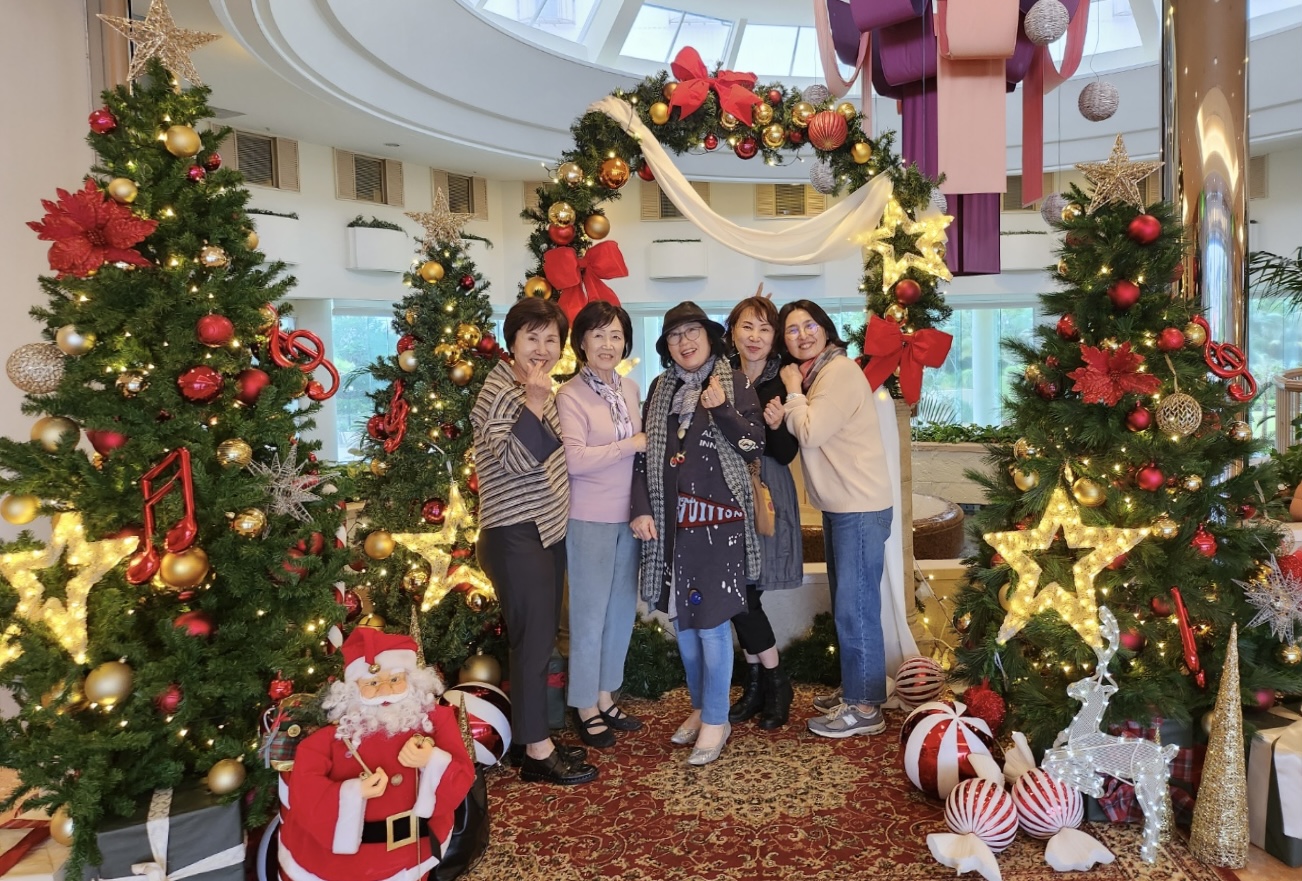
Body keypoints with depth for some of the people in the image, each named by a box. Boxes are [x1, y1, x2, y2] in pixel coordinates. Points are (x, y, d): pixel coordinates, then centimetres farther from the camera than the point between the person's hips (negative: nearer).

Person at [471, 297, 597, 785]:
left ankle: (540, 739, 25)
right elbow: (513, 461, -25)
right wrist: (533, 401, -28)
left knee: (542, 639, 14)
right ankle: (537, 753, 8)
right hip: (515, 534, -9)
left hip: (549, 529, 9)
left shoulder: (542, 389, 13)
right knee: (534, 641, -3)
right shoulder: (498, 391, -13)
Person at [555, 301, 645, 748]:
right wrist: (632, 444, -16)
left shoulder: (630, 388, 8)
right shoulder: (570, 395, -11)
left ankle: (606, 697, 30)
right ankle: (584, 706, 20)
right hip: (590, 520, -6)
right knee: (590, 614, 4)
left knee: (623, 611, 14)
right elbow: (575, 459, -21)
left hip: (629, 517, 6)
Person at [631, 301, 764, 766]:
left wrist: (722, 410, -20)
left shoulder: (735, 384, -2)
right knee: (682, 618, 12)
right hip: (670, 519, 5)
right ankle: (700, 707, 29)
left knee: (711, 621, -2)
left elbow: (755, 448, -6)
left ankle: (715, 721, 13)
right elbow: (644, 453, 10)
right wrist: (642, 509, 1)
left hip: (717, 519, -4)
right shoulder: (660, 388, 10)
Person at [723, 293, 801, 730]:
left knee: (744, 591, -6)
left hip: (766, 494, -4)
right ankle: (755, 686, 24)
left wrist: (776, 426, -24)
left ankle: (775, 683, 15)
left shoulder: (782, 383, -6)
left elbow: (787, 455, -7)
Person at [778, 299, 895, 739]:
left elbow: (810, 433, -21)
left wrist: (792, 390, -8)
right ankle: (853, 690, 32)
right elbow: (804, 434, 9)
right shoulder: (814, 375, 15)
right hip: (837, 506, 10)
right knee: (847, 605, 18)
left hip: (860, 508, -10)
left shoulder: (840, 371, -14)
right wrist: (792, 396, -8)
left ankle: (865, 707, 7)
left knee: (855, 608, -4)